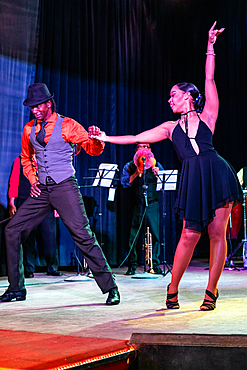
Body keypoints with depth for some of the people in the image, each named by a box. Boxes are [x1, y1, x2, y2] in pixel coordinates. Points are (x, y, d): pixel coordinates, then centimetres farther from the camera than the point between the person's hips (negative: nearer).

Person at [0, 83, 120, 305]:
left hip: (65, 187, -5)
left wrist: (96, 139, -32)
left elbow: (93, 149, -9)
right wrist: (32, 179, 10)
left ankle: (110, 287, -5)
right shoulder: (29, 129, 12)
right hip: (42, 190, 5)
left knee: (83, 235, -14)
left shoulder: (67, 125, -2)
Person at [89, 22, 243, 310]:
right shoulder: (171, 127, 21)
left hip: (216, 173, -1)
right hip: (192, 179, 1)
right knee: (189, 235, -5)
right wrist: (106, 138, 13)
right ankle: (172, 290, 8)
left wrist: (210, 47, 9)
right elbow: (138, 138, 17)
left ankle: (211, 292, 6)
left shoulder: (207, 116, 14)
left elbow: (209, 80, 10)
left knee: (217, 233, -3)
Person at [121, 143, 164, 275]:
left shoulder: (155, 164, 15)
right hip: (136, 204, 0)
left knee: (155, 234, -5)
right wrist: (137, 173, -10)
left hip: (152, 203, 1)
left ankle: (155, 264, 3)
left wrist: (158, 174, -12)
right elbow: (124, 182, 0)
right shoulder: (130, 166, 13)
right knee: (133, 235, -4)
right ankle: (132, 265, 6)